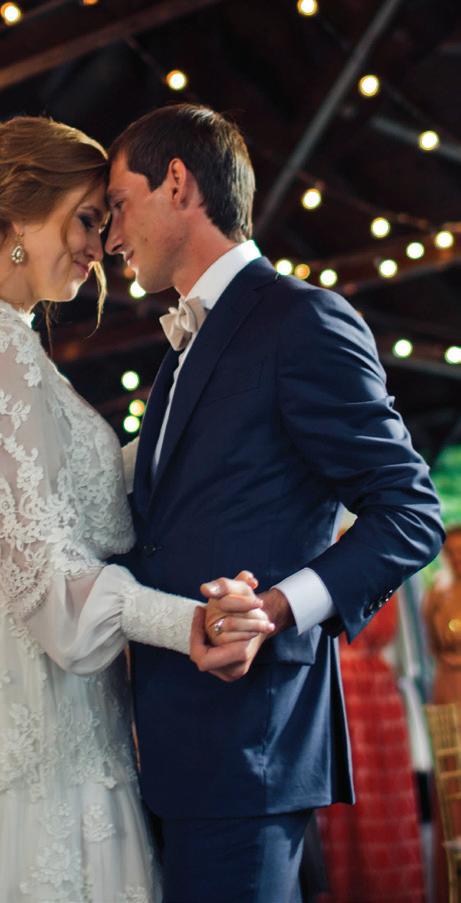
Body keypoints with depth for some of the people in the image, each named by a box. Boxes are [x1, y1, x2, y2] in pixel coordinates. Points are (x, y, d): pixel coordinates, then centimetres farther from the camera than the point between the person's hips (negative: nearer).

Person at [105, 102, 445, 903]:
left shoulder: (304, 322, -9)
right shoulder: (189, 345, 20)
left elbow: (411, 513, -12)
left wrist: (279, 608, -23)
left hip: (244, 740, -9)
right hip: (176, 744, 9)